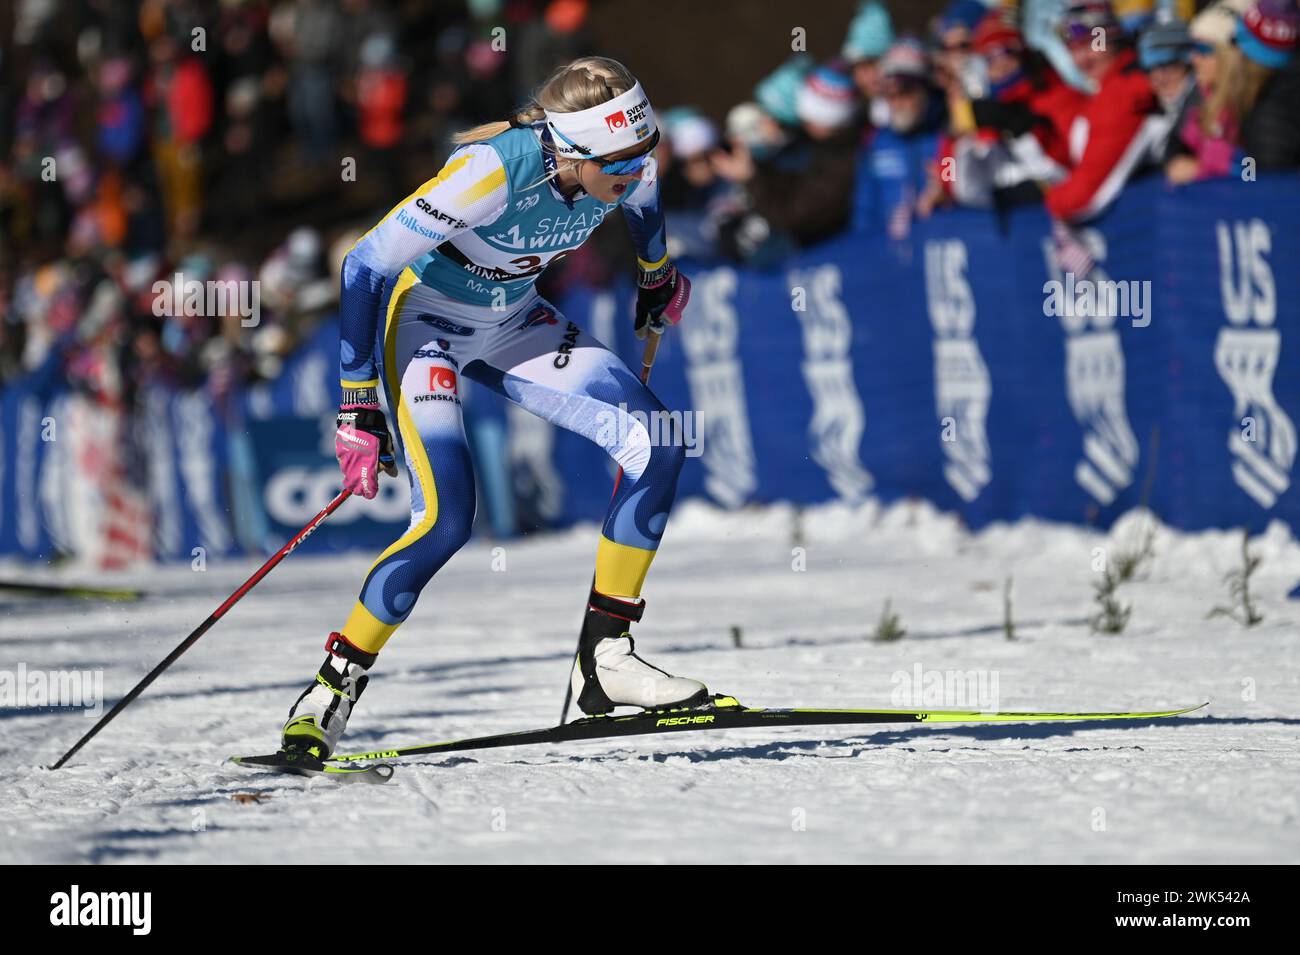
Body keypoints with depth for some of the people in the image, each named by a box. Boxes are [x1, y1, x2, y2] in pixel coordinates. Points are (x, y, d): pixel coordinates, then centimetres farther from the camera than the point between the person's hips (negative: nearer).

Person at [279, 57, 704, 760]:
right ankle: (331, 691, -7)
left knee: (655, 446, -10)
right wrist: (358, 408, -28)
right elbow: (364, 267, -29)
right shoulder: (493, 171, -36)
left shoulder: (624, 165, -18)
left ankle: (605, 659, -2)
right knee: (446, 520, -23)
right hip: (424, 319, -6)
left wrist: (658, 274, 31)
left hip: (513, 322, 6)